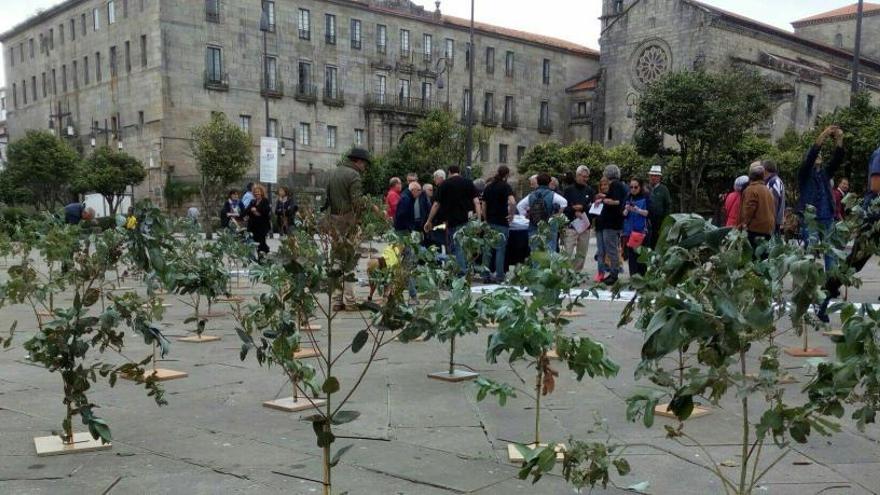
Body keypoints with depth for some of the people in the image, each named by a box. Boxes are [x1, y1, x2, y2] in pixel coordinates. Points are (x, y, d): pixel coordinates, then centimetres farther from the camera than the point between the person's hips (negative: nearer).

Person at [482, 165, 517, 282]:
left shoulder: (489, 187, 10)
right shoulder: (506, 186, -8)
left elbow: (484, 206, 11)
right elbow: (512, 202, -25)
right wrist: (511, 214, -10)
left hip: (489, 222, 5)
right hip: (502, 223, -5)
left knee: (487, 249, 10)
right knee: (500, 250, 0)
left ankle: (486, 275, 11)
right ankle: (499, 277, 2)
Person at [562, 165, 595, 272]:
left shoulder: (590, 191, 11)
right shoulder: (568, 190, 2)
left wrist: (582, 208, -8)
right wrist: (573, 209, -15)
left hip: (585, 226, 4)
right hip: (571, 225, -4)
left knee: (582, 254, 8)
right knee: (568, 252, -10)